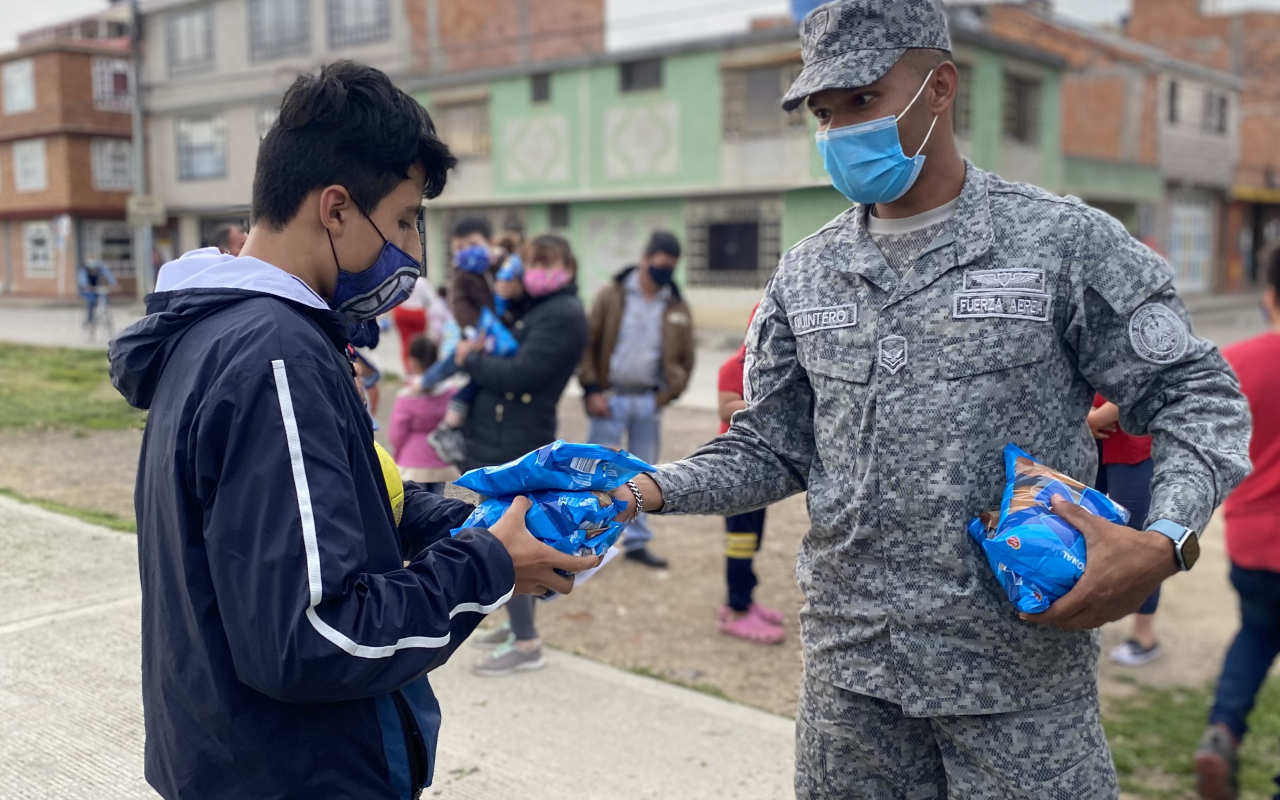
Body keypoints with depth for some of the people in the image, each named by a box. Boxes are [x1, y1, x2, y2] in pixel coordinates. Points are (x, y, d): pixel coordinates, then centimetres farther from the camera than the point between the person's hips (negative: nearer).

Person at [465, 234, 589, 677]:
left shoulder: (563, 316, -15)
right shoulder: (534, 309, 16)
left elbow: (517, 374, -22)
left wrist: (470, 359, -8)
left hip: (515, 443, -10)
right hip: (500, 437, 10)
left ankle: (526, 645, 0)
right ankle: (518, 624, 30)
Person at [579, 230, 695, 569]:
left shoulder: (677, 308, 4)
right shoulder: (612, 295, -4)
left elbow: (684, 359, 10)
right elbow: (589, 344, -4)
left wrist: (668, 392, -3)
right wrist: (592, 389, -10)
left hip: (649, 402, 3)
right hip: (610, 398, -3)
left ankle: (637, 541, 24)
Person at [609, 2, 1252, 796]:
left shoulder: (1067, 244, -6)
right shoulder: (807, 274, 6)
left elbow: (1195, 397, -1)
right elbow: (773, 448, 9)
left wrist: (1164, 543, -18)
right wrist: (653, 489, -7)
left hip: (1020, 674, -3)